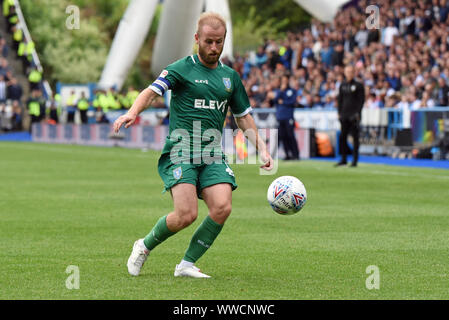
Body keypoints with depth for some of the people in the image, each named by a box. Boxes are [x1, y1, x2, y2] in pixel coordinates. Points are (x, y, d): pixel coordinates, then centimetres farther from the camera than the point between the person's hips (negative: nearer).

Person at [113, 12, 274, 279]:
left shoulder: (231, 77, 16)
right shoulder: (182, 69, 0)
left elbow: (243, 116, 25)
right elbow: (152, 92, -13)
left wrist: (262, 149, 15)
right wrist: (132, 113, -33)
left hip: (213, 156, 5)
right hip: (180, 153, -5)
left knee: (222, 208, -18)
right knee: (186, 215, -18)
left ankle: (187, 264, -2)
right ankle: (144, 247, 11)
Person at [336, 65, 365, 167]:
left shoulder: (358, 85, -1)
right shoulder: (342, 85, 13)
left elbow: (361, 100, -4)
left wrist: (358, 113, -12)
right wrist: (339, 113, 9)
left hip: (354, 115, -5)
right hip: (344, 115, 5)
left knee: (355, 137, -3)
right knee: (342, 137, 2)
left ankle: (355, 160, 0)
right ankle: (343, 159, 10)